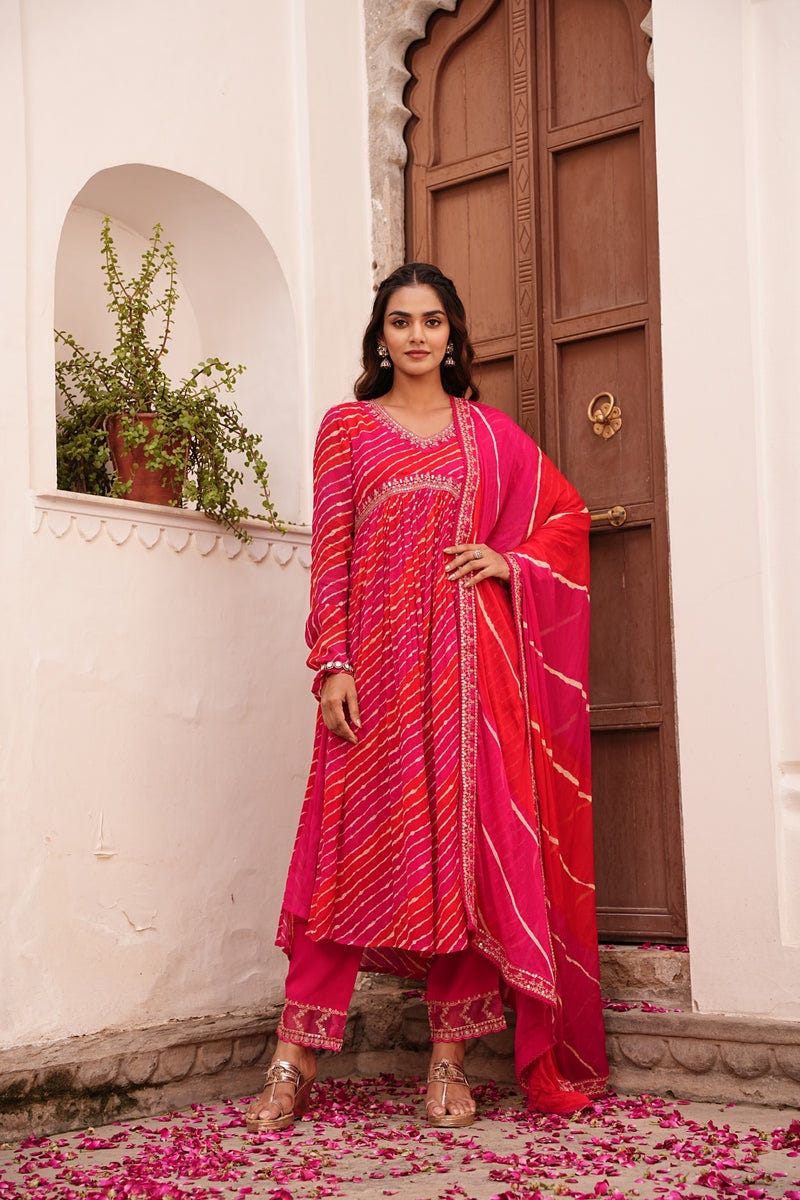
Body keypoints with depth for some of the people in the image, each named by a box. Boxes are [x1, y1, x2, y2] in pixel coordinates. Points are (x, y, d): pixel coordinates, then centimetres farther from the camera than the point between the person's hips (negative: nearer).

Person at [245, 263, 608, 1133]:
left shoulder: (489, 431, 15)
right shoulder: (347, 427, 10)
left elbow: (567, 514, 19)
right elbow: (329, 553, 3)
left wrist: (508, 562, 1)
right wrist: (332, 663, -7)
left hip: (469, 659, 2)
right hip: (377, 660, -2)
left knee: (467, 837, -1)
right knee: (351, 842, -5)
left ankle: (448, 1058, 8)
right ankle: (294, 1060, 1)